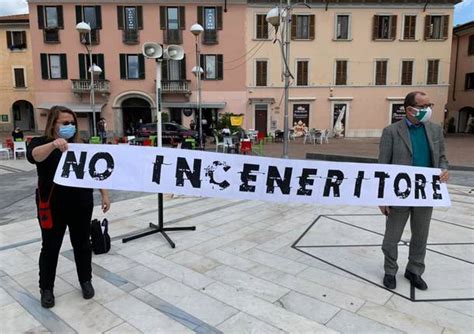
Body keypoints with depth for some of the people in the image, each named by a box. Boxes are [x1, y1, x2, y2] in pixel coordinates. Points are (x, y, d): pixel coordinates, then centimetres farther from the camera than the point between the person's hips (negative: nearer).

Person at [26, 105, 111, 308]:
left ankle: (85, 281, 30)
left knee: (82, 244, 13)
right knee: (50, 246, 9)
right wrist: (53, 145, -48)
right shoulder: (40, 143, -4)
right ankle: (46, 288, 26)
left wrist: (104, 194, 3)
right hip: (53, 206, -2)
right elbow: (34, 156, -28)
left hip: (81, 204, 3)